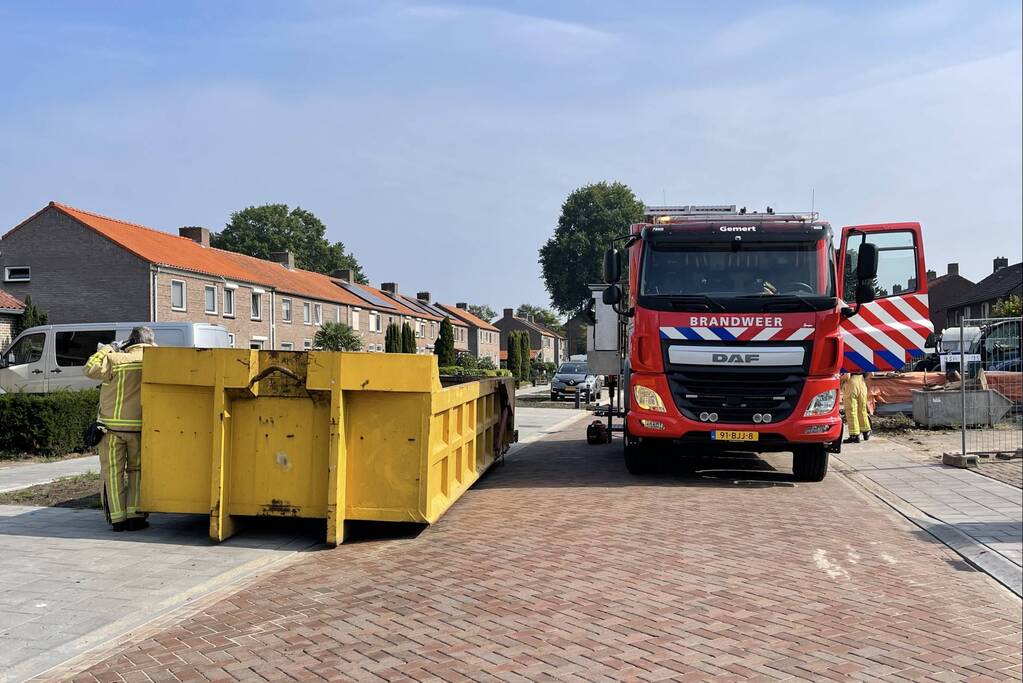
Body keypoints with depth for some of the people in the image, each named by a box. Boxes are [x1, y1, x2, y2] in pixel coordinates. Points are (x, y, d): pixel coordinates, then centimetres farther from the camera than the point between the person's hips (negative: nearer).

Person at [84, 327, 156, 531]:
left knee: (113, 471, 8)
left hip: (113, 426, -1)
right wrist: (152, 348, 12)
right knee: (137, 470, 14)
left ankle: (117, 518, 7)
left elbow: (91, 369, -7)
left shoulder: (116, 360, -10)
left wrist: (105, 350, 4)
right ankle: (135, 515, 7)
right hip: (139, 427, 2)